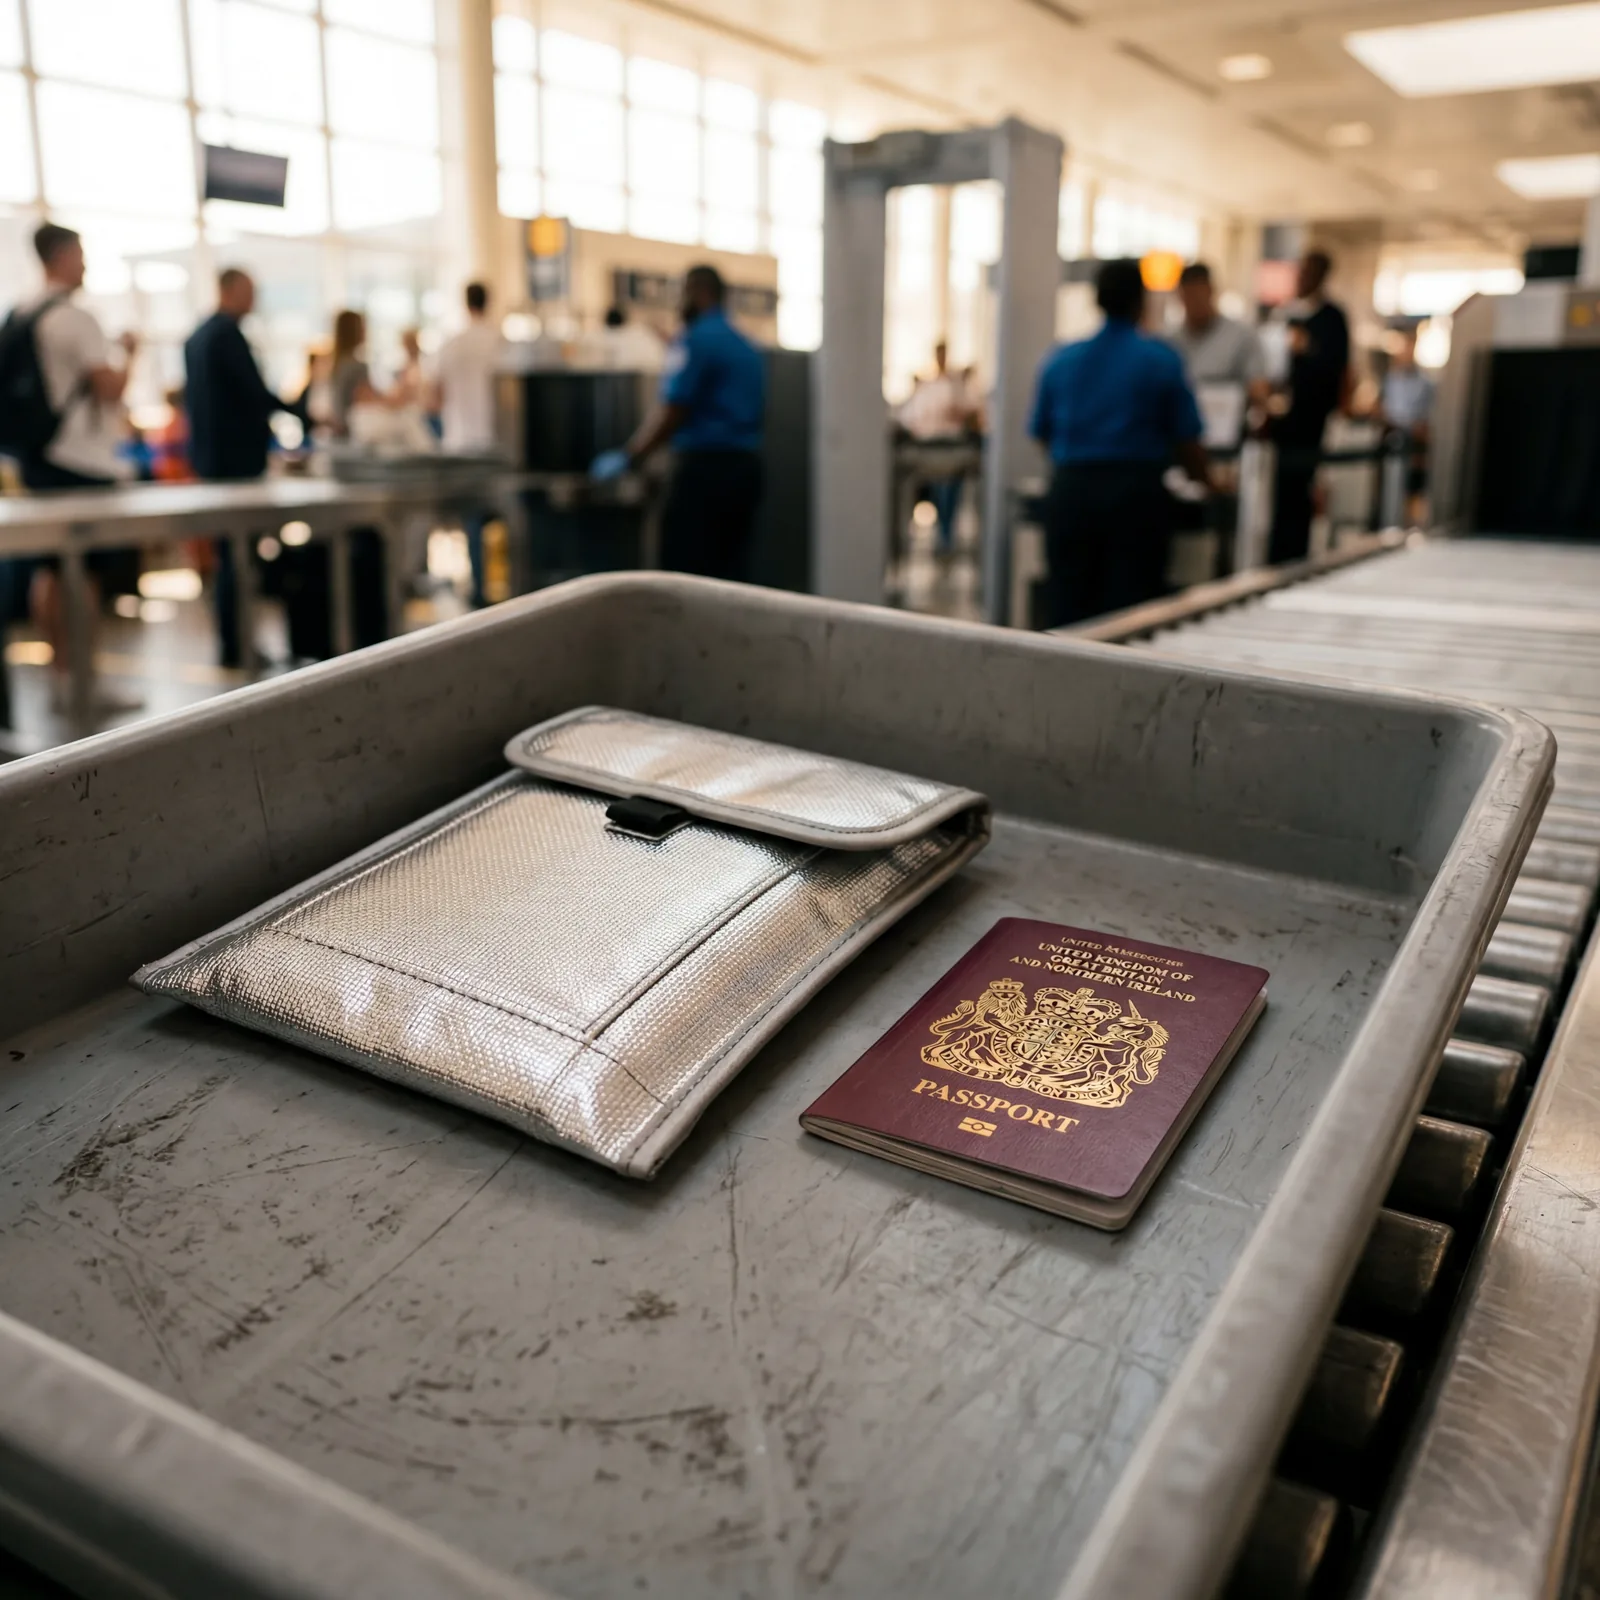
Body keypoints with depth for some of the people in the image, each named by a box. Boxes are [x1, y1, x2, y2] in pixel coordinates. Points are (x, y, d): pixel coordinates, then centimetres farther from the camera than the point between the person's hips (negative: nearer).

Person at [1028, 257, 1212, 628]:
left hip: (1070, 489, 3)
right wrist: (1207, 480, 19)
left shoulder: (1060, 359, 8)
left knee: (1065, 603, 6)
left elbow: (1041, 434, 15)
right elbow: (1186, 440, 0)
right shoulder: (1161, 360, -1)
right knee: (1128, 607, 0)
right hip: (1135, 490, -3)